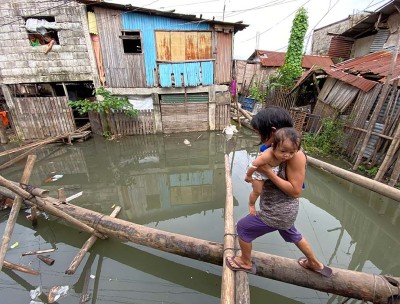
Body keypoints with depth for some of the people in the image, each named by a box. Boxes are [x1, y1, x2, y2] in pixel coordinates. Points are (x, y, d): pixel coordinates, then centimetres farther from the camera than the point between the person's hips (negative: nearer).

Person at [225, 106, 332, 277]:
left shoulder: (295, 155, -29)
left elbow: (295, 191, -26)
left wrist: (269, 172, -31)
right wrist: (256, 173, -12)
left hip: (277, 212, -9)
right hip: (280, 208, 9)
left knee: (243, 227, 9)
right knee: (291, 234, 34)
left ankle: (245, 263, 36)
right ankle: (315, 263, 59)